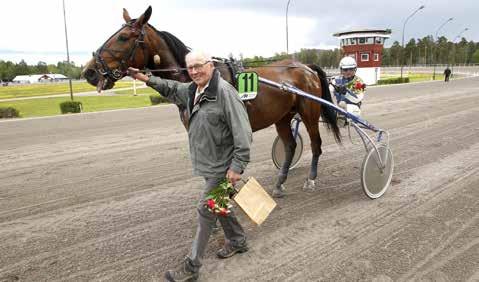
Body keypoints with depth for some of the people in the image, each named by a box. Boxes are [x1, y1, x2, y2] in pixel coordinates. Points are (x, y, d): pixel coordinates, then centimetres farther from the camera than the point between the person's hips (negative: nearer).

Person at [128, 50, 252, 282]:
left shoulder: (224, 91, -22)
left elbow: (243, 133, -25)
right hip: (208, 163, 9)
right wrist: (147, 79, 17)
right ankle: (237, 241, 43)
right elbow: (172, 89, 28)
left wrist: (237, 167, -27)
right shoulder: (192, 90, 6)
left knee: (205, 211, -1)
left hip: (220, 166, -9)